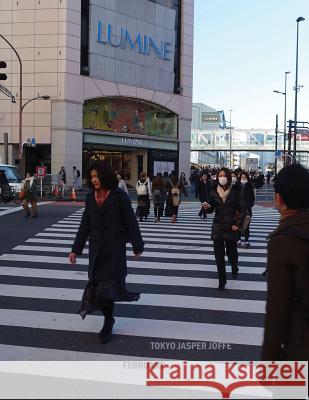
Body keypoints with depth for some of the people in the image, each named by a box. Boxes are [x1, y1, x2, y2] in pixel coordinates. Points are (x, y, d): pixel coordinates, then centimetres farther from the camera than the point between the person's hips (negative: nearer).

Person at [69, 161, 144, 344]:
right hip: (96, 246, 5)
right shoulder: (91, 197, 6)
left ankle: (108, 322, 13)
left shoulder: (120, 196, -8)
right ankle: (108, 320, 21)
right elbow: (85, 225, 9)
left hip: (115, 246, -5)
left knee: (109, 282, -4)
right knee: (98, 281, 5)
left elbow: (131, 222, -5)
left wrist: (137, 246, -3)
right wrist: (76, 250, 7)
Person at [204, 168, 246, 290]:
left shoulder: (235, 192, -7)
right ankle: (222, 281, 9)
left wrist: (238, 224, -11)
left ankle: (234, 269, 45)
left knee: (231, 251, 11)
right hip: (217, 227, 2)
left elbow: (243, 209, -4)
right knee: (219, 254, 0)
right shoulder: (214, 192, 1)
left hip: (231, 227, -2)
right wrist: (207, 207, -17)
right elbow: (211, 209, 6)